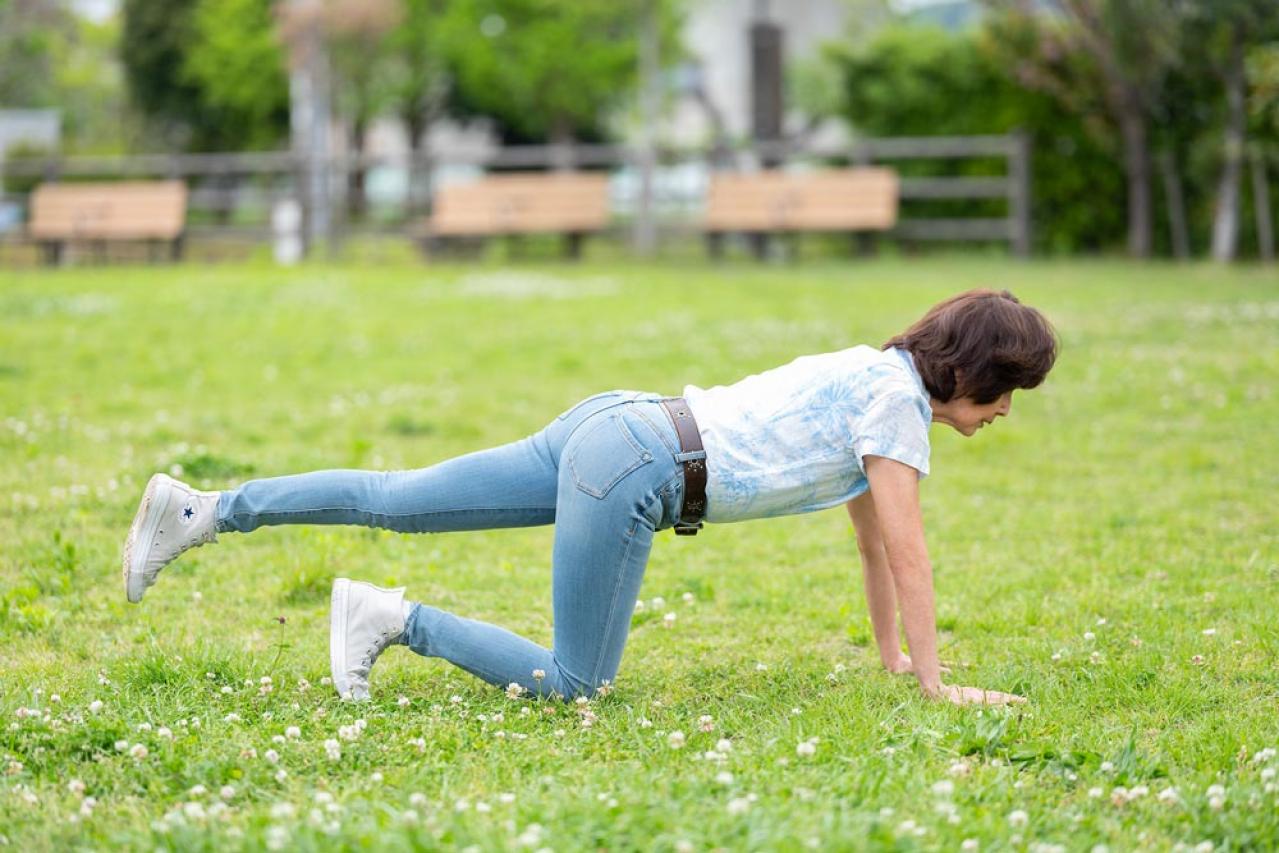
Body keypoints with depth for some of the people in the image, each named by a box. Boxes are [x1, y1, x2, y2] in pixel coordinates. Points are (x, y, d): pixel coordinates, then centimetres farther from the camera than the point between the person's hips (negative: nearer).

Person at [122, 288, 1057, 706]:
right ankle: (393, 621, -6)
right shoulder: (898, 399, -9)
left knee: (392, 502, 10)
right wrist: (935, 684, -6)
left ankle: (198, 512, 10)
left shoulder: (878, 379, 18)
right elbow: (907, 546, -11)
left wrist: (890, 656, 27)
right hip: (632, 472, -9)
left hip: (611, 429, 9)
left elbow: (872, 532, 24)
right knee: (574, 680, -6)